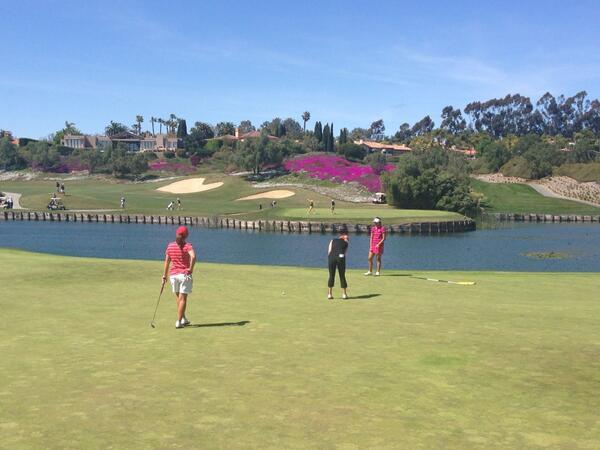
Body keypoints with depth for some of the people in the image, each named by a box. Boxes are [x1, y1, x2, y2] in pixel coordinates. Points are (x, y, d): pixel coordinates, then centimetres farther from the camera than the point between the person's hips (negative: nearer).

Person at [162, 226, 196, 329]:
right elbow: (193, 256, -26)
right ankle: (179, 322, -2)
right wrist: (191, 269, -14)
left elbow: (167, 261, 5)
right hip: (185, 274, -4)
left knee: (178, 298, 19)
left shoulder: (170, 246, 3)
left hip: (173, 275, 4)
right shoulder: (188, 246, -8)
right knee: (182, 298, 1)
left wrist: (164, 275, 11)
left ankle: (183, 319, 26)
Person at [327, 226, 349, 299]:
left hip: (331, 257, 1)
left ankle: (329, 294, 12)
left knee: (331, 276, 11)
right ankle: (344, 294, 12)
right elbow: (345, 252, 17)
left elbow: (329, 252, 12)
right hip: (340, 257, -1)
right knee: (342, 276, 10)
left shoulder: (332, 240, 24)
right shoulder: (346, 242, 24)